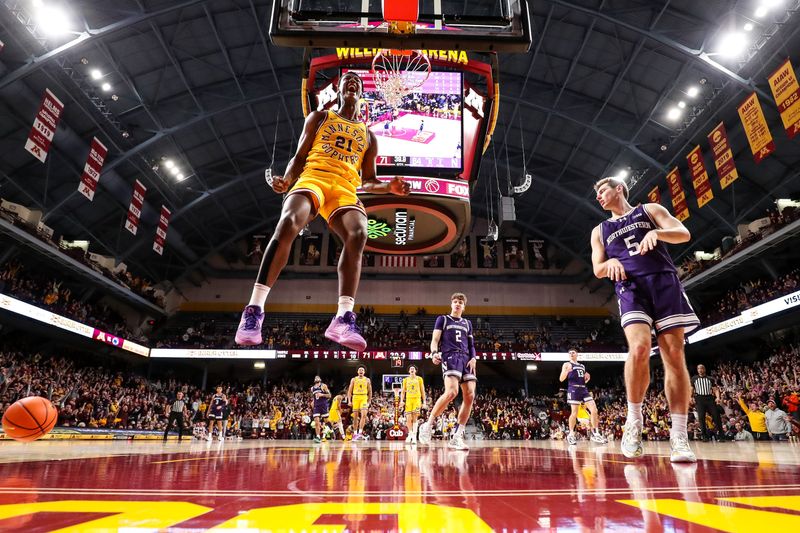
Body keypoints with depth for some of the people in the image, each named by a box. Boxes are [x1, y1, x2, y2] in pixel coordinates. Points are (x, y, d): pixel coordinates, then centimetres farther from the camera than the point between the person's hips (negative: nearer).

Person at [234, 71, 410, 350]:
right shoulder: (319, 117, 22)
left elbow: (368, 181, 24)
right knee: (289, 222, -34)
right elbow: (299, 157, 15)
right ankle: (254, 310, -31)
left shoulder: (369, 136, 27)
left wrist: (390, 186, 1)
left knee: (358, 234, -32)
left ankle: (343, 320, -36)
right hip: (314, 176, -2)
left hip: (345, 188, 2)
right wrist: (286, 179, -6)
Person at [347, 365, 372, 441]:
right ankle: (355, 433, 17)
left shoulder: (367, 380, 5)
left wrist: (369, 402, 6)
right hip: (355, 398, 1)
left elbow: (370, 392, 10)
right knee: (355, 417, 6)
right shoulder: (353, 379, 5)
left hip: (364, 398, -1)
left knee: (363, 415, -17)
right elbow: (349, 391, 5)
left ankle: (360, 432, -15)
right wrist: (349, 401, -4)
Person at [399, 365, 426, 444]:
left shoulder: (419, 379, 10)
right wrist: (402, 401, 0)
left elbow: (422, 391, 10)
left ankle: (414, 436, -10)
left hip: (417, 399, -1)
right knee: (408, 418, -5)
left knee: (415, 417, -10)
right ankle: (410, 434, 15)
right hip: (408, 399, 1)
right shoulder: (405, 380, 13)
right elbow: (403, 391, 13)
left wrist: (424, 401, 4)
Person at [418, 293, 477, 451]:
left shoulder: (467, 323, 25)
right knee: (452, 392, -28)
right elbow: (435, 340, 2)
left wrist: (473, 358, 4)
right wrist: (434, 353, -19)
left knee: (470, 396, -9)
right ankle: (427, 426, -14)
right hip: (450, 357, -6)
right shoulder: (443, 319, 12)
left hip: (466, 359, 6)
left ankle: (457, 436, -2)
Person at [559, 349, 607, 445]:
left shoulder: (582, 366, 22)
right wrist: (567, 371, -23)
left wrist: (587, 378, 7)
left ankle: (595, 434, 2)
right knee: (574, 413, -7)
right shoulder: (567, 365, 3)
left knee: (594, 410, -6)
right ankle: (571, 434, 8)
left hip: (583, 389, 6)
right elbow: (561, 379, -6)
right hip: (573, 389, -6)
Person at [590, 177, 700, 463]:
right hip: (630, 288, 0)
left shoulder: (650, 210, 18)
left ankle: (679, 436, -3)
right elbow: (597, 269, 17)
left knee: (674, 356, -6)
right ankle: (634, 422, -9)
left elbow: (684, 233, 7)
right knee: (640, 348, -24)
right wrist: (610, 262, -5)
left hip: (664, 281, 0)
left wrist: (657, 233, -13)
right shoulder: (599, 230, 23)